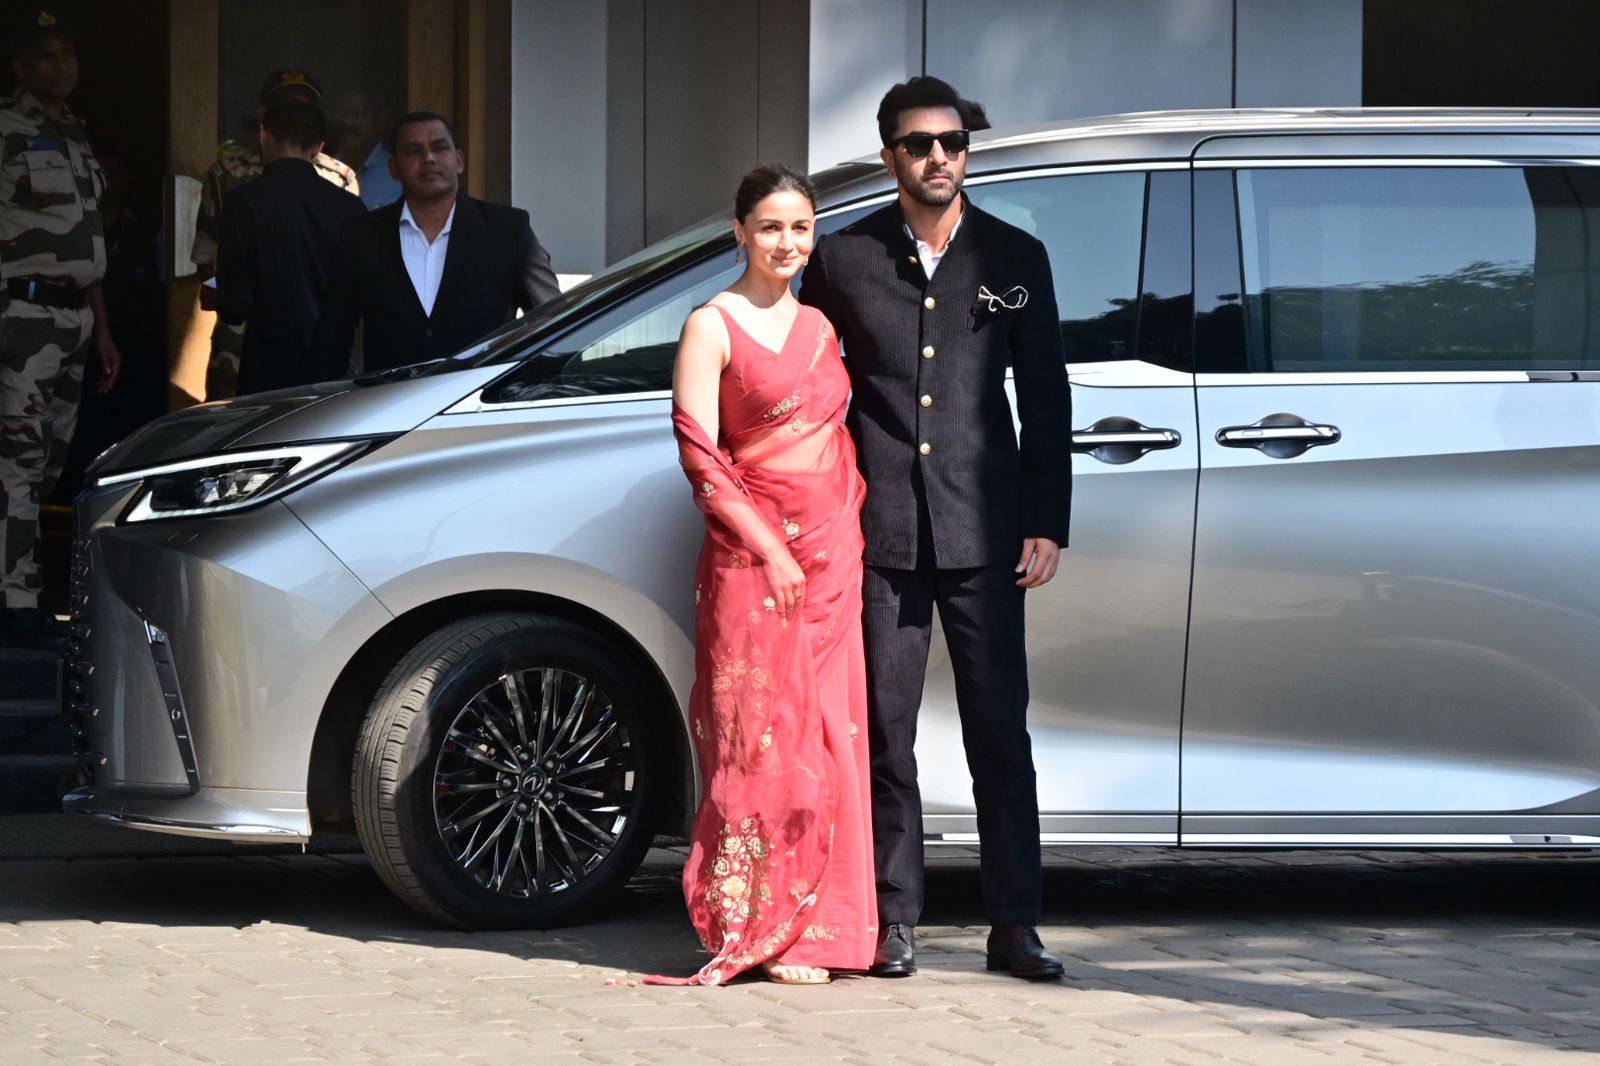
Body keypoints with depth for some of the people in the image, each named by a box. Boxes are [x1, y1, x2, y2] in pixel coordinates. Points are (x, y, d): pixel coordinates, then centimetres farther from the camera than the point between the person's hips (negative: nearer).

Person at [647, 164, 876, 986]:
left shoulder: (819, 327, 15)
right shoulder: (712, 327, -4)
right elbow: (698, 452, -10)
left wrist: (850, 532, 7)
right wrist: (769, 546, -14)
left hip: (832, 553, 6)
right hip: (752, 554, -6)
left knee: (827, 738, 5)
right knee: (760, 739, -6)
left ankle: (814, 925, 11)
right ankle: (754, 930, -2)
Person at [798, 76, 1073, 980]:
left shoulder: (1014, 258, 8)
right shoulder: (844, 261, 6)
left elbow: (1045, 397, 8)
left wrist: (1047, 524, 2)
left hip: (982, 531, 0)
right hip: (880, 532, 0)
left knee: (1001, 733, 1)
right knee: (885, 732, 2)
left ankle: (1015, 925, 5)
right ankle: (896, 923, 9)